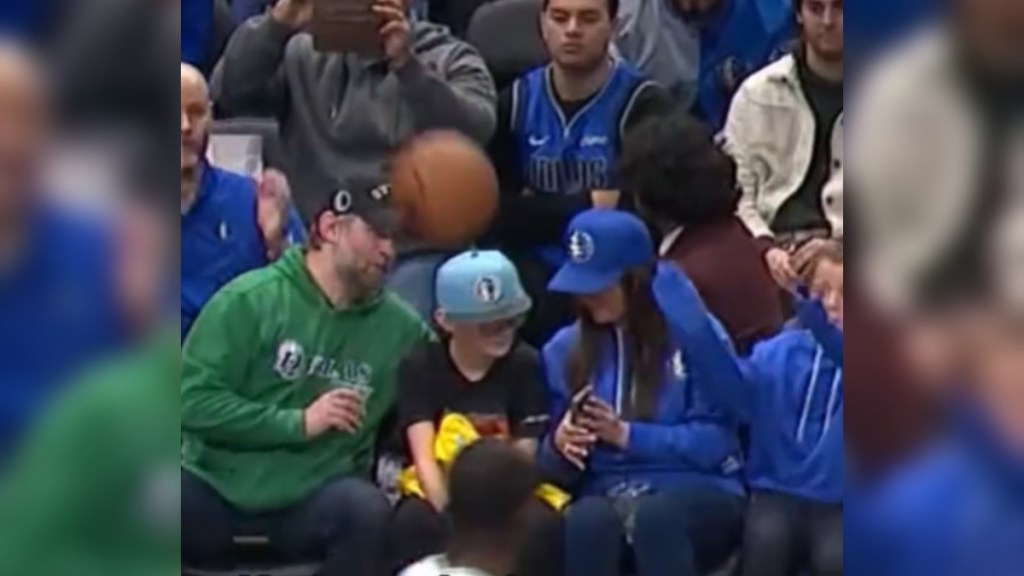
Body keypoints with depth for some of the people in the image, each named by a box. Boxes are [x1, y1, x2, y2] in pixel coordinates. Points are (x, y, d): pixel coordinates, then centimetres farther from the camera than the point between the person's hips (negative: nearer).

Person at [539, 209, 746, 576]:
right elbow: (555, 468, 14)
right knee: (584, 522, -36)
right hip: (607, 498, 2)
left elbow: (715, 442, -6)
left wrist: (626, 435, -13)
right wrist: (560, 446, -9)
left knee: (654, 519, -40)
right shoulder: (564, 350, 13)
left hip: (699, 495, -2)